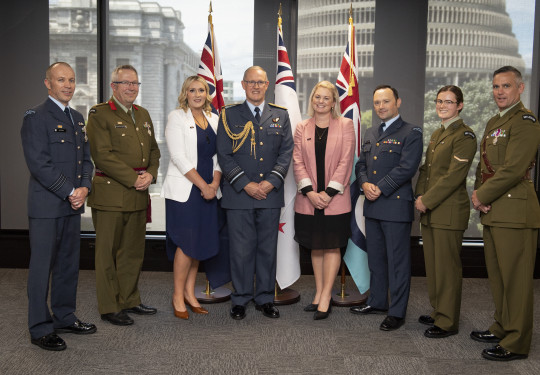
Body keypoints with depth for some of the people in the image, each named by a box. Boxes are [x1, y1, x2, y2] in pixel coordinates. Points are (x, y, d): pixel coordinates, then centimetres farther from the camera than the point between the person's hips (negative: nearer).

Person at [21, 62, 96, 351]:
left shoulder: (77, 118, 15)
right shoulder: (36, 117, -9)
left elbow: (86, 158, 15)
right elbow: (39, 164, -16)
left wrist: (84, 188, -2)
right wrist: (70, 192, -15)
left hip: (73, 205, 8)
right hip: (46, 206, -7)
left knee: (69, 264, 14)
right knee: (42, 266, 1)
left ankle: (64, 318, 27)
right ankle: (40, 329, 12)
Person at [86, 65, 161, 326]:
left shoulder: (143, 114, 17)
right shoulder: (99, 114, -5)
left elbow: (153, 149, 17)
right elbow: (102, 155, -14)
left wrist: (150, 173, -2)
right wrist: (133, 179, -16)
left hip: (138, 195, 7)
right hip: (110, 194, -7)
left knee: (134, 251, 14)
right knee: (108, 252, 2)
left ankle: (129, 301, 27)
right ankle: (109, 307, 13)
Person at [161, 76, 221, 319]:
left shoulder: (213, 119, 13)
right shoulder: (177, 117, -3)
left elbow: (218, 155, 11)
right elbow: (179, 157, -12)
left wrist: (215, 183, -5)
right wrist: (202, 185, -14)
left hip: (208, 190, 6)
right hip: (184, 190, -5)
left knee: (201, 242, 8)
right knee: (187, 242, -5)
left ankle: (189, 293, 20)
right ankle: (178, 295, 10)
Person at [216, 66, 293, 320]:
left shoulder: (280, 115, 11)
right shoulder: (229, 115, 5)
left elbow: (287, 152, 5)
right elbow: (224, 155, -1)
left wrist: (271, 182, -9)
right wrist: (246, 184, -11)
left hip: (271, 194, 2)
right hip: (239, 194, -2)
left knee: (268, 248, 8)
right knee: (241, 249, 2)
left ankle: (265, 298, 20)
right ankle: (241, 299, 16)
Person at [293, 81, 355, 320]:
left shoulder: (345, 125, 2)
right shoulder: (302, 128, 9)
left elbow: (345, 161, -4)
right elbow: (298, 162, 3)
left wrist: (329, 192, -12)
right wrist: (310, 192, -10)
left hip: (335, 199, -3)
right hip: (309, 199, 3)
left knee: (332, 247, 0)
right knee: (316, 247, 9)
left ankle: (325, 298, 4)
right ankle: (319, 294, 18)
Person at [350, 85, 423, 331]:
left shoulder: (411, 133, -5)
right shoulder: (370, 134, 18)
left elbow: (407, 167, -15)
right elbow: (361, 164, 15)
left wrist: (380, 188, -17)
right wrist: (365, 184, -6)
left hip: (396, 206, -7)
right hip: (372, 207, 7)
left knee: (397, 261, -1)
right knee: (375, 257, 16)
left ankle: (397, 312, 9)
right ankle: (377, 302, 30)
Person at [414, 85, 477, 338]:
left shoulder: (464, 135, -10)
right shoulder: (436, 134, 17)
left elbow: (454, 176, -17)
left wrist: (427, 201, -15)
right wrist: (420, 197, 3)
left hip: (449, 211, -8)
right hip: (429, 211, 8)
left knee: (447, 267, -2)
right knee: (432, 264, 13)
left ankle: (447, 322, 9)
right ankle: (438, 312, 26)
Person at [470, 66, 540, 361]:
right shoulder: (493, 123, 19)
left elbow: (513, 169, -19)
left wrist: (482, 196, -11)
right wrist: (478, 194, 3)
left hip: (515, 211, -9)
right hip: (492, 212, 9)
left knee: (516, 279, -2)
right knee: (496, 276, 17)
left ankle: (516, 343, 7)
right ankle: (502, 328, 31)